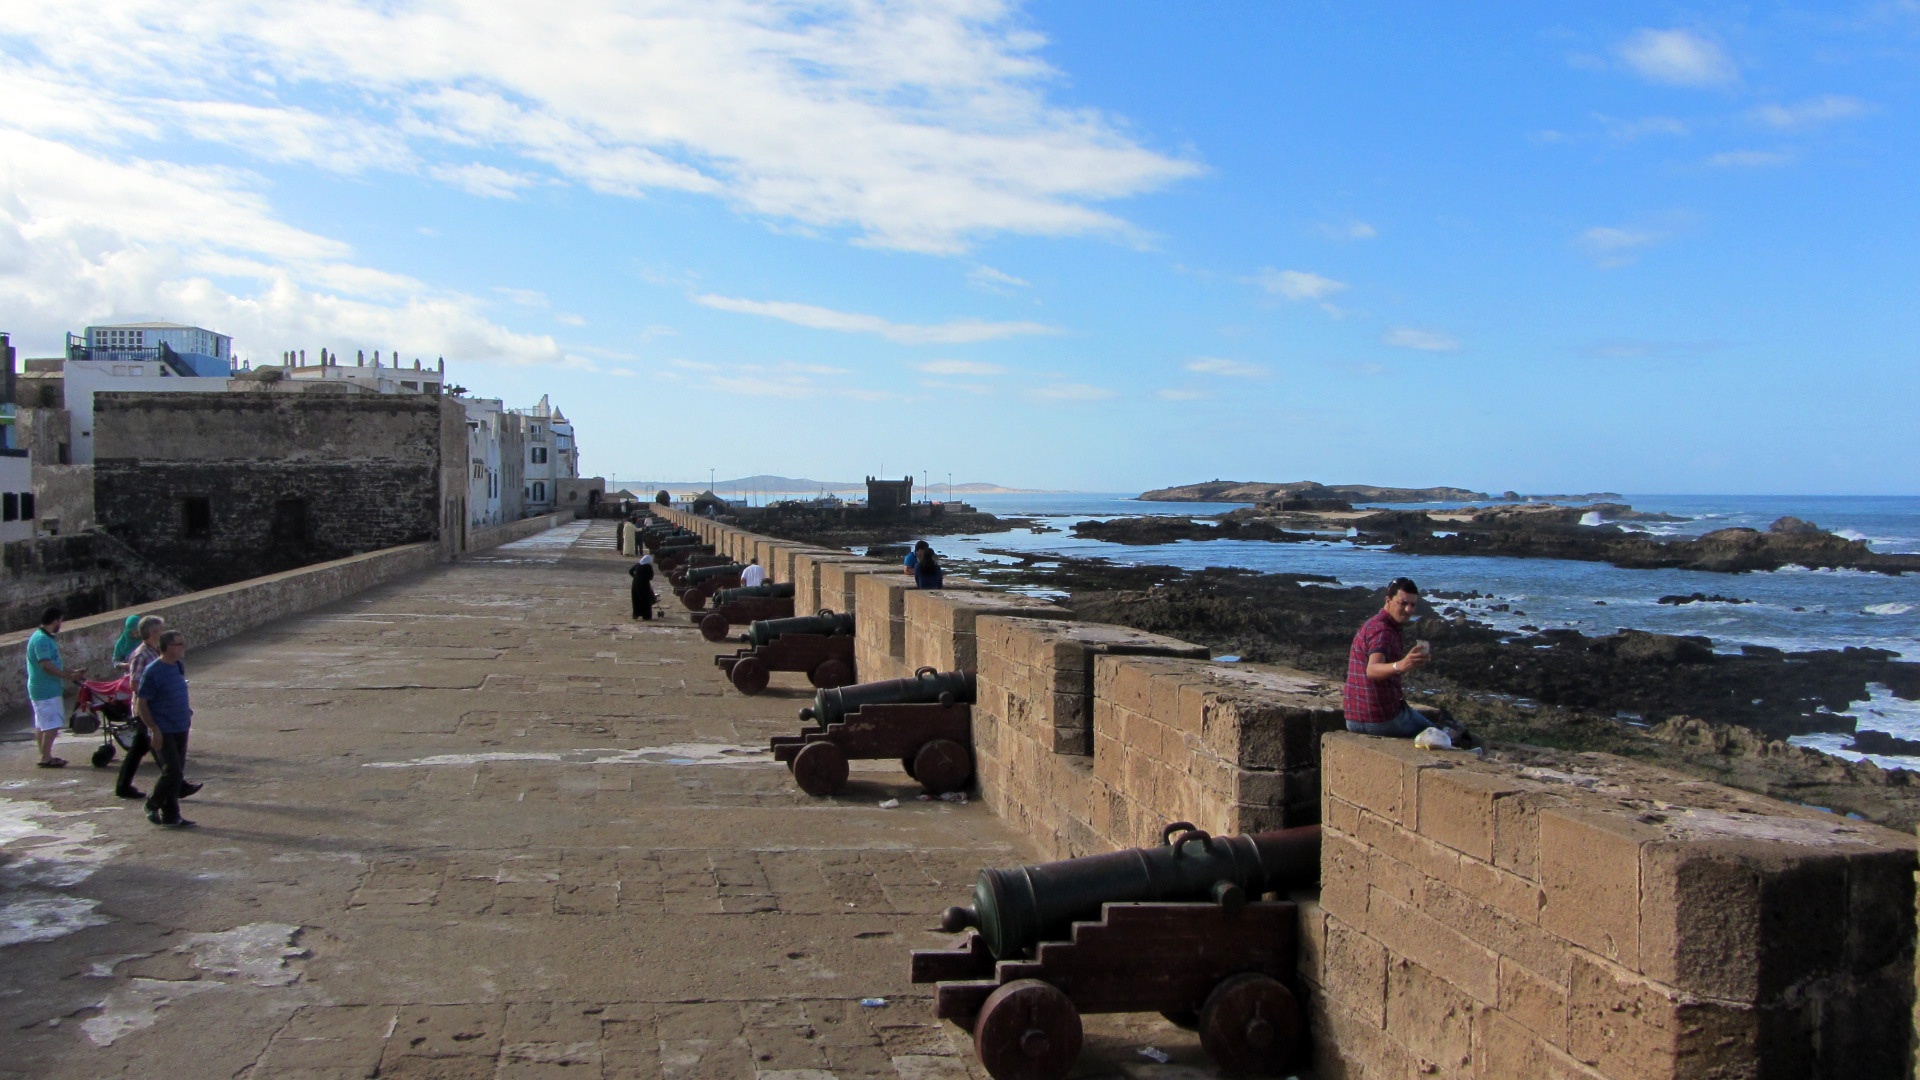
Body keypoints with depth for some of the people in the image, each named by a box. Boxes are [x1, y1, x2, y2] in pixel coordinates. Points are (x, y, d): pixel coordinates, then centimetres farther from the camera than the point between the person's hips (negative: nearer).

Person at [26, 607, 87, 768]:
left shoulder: (47, 638, 14)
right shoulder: (42, 640, -18)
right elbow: (46, 665, -24)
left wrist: (72, 672, 15)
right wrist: (69, 676, -17)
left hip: (42, 689, 10)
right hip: (46, 690, -10)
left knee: (41, 725, 14)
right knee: (52, 725, -9)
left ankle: (45, 756, 20)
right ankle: (46, 758, -7)